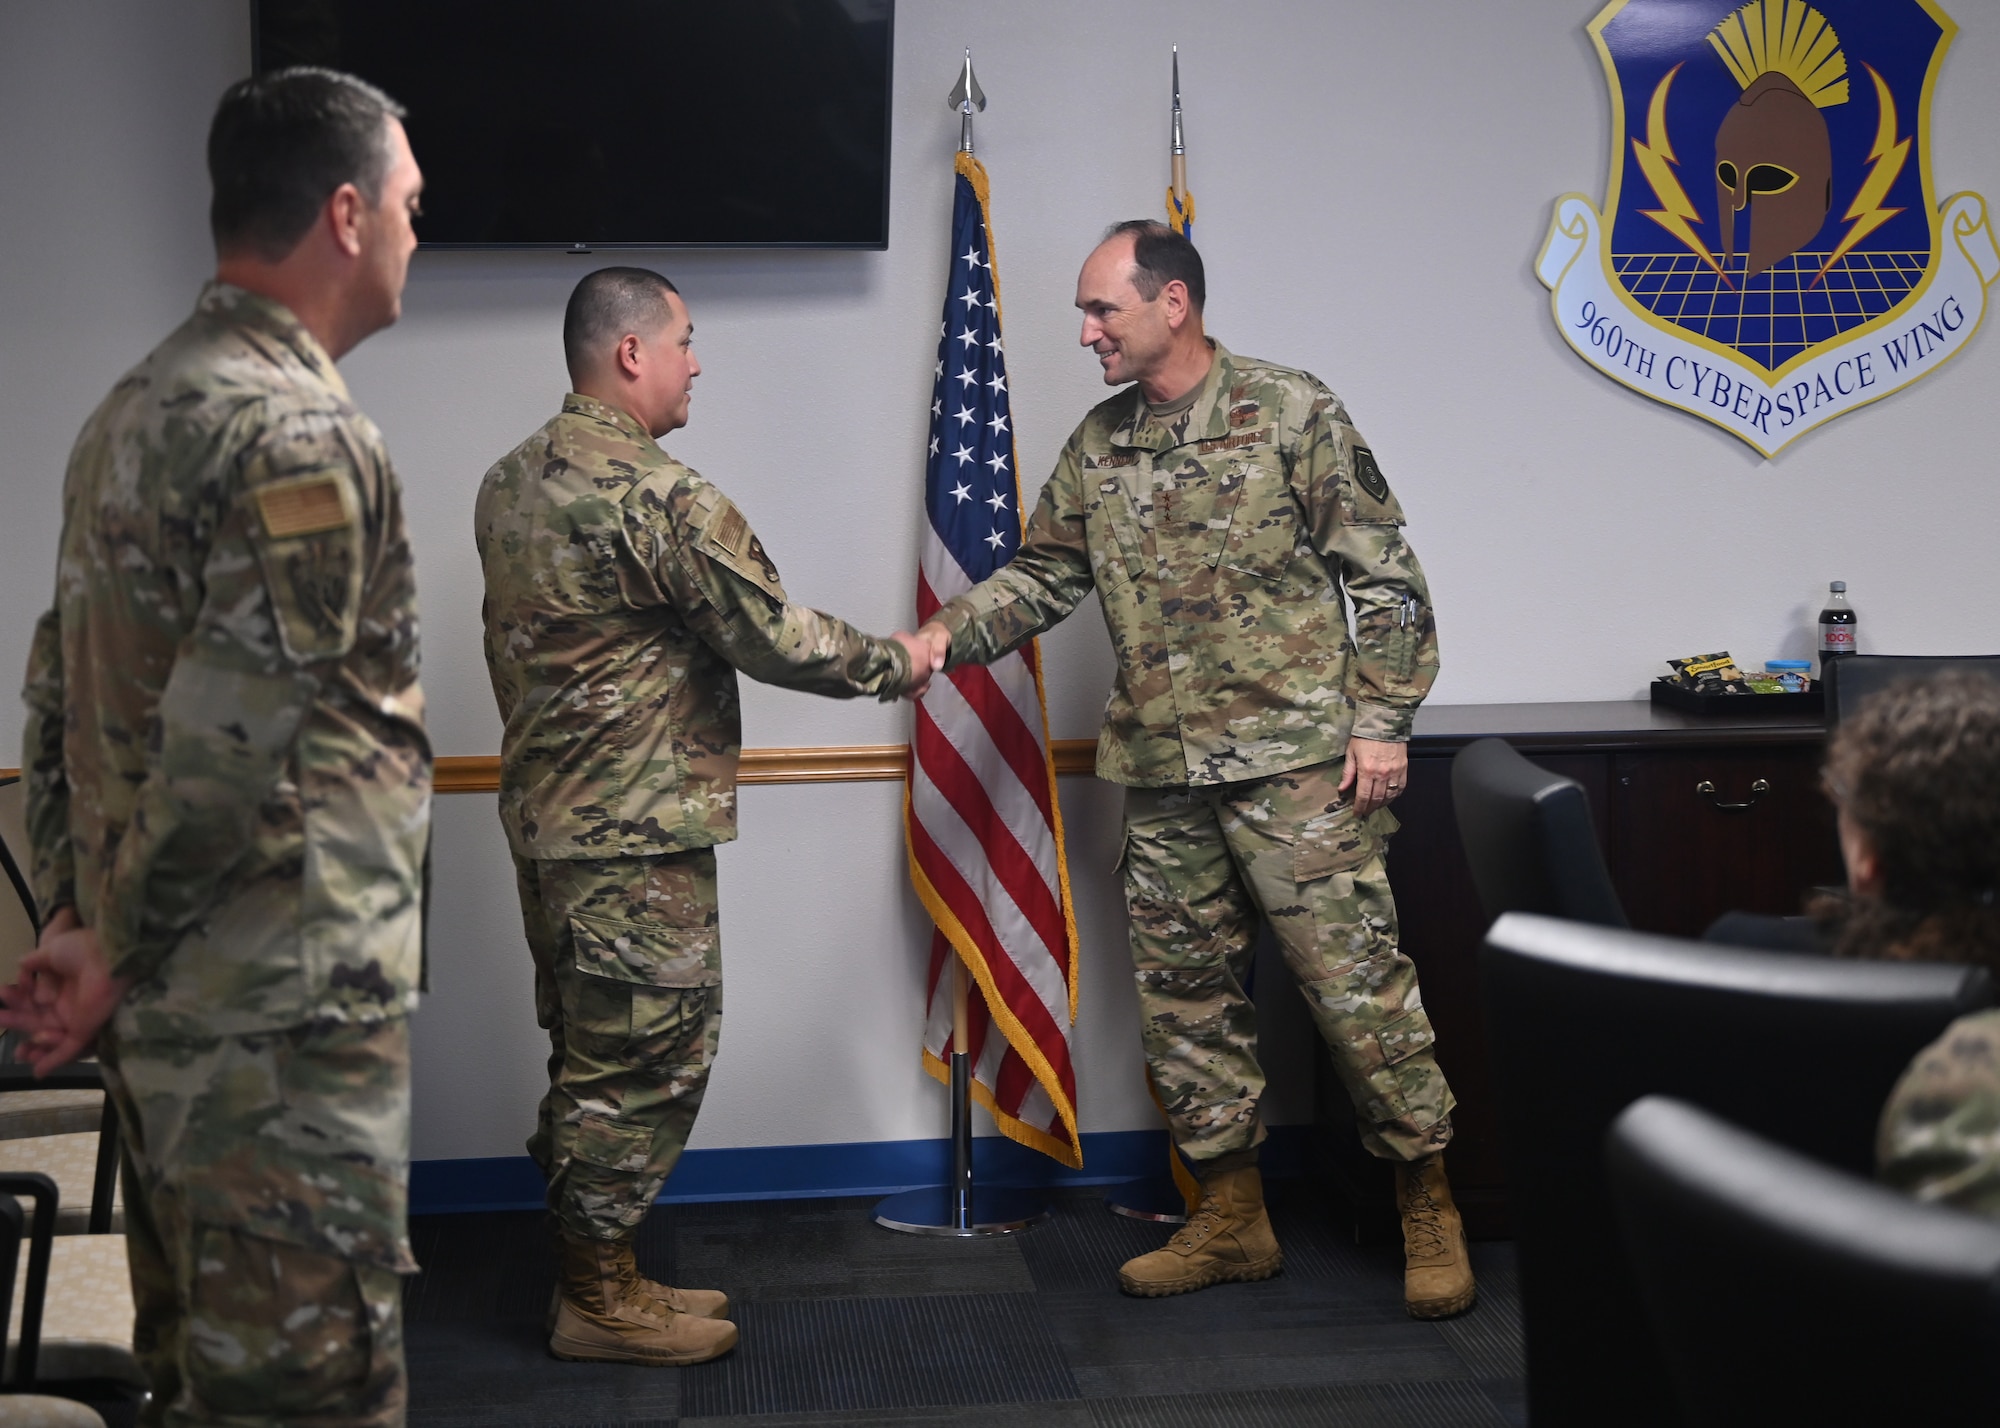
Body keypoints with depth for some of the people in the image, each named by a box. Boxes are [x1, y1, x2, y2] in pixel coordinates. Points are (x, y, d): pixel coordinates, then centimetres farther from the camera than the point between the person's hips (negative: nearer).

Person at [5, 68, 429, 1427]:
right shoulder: (306, 437, -17)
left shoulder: (132, 411, 14)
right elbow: (226, 750, -22)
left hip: (172, 1011, 10)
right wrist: (116, 958, -9)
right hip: (285, 1016, -9)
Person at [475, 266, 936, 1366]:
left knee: (589, 1056, 16)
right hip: (637, 833, -9)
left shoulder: (509, 482, 10)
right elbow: (774, 639, -16)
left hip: (546, 813, 9)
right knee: (643, 1060, 1)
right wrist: (895, 662, 0)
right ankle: (599, 1303, 11)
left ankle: (596, 1275, 26)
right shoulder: (661, 497, -19)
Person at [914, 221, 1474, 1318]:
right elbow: (1043, 574, 15)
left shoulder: (1291, 415, -5)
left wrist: (1380, 721, -9)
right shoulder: (1097, 447, 10)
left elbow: (1383, 577, -4)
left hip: (1293, 760, -6)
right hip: (1162, 774, 6)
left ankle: (1428, 1207, 10)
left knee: (1352, 979, -5)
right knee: (1185, 992, 10)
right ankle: (1232, 1218, 23)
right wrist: (946, 635, -2)